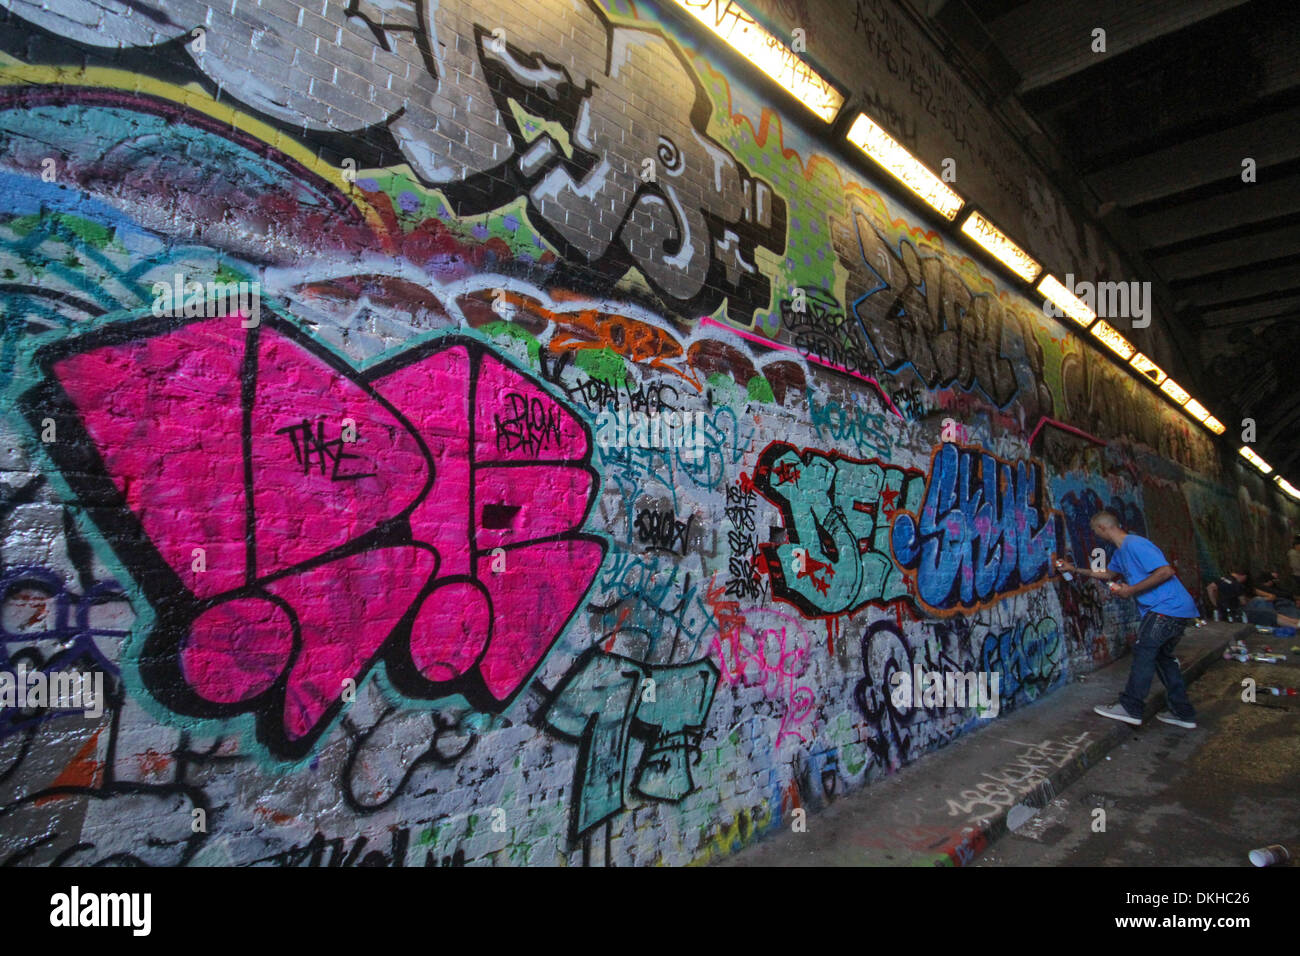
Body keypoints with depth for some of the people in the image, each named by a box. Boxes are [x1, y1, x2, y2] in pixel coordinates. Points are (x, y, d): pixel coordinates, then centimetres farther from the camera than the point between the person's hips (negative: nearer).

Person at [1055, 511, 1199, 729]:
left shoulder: (1134, 544, -17)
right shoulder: (1121, 551, 16)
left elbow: (1166, 571, -25)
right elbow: (1108, 574, 32)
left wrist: (1131, 590, -19)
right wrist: (1075, 569, 29)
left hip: (1168, 608, -10)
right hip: (1177, 610, 10)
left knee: (1144, 651, -6)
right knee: (1163, 656, 16)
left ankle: (1130, 708, 0)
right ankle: (1183, 713, 23)